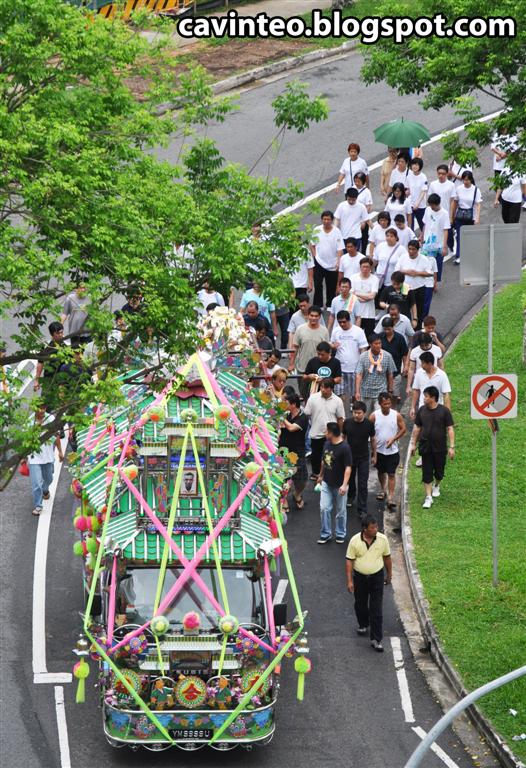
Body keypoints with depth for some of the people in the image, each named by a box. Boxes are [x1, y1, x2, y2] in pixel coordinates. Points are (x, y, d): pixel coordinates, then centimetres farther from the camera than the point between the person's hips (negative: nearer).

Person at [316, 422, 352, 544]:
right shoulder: (327, 444, 2)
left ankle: (341, 534, 24)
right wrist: (321, 475, 27)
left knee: (340, 511, 9)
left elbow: (348, 467, -22)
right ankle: (325, 534, 12)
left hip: (339, 485, -6)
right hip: (326, 483, 6)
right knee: (324, 509, 1)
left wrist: (344, 485, -29)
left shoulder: (344, 448, -20)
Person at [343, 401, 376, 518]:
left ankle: (362, 510, 0)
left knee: (363, 485, -4)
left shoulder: (369, 424, -12)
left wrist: (374, 455, 7)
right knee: (350, 479, 22)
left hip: (363, 458, -2)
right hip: (349, 456, 2)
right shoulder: (347, 423, -10)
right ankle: (351, 496, 50)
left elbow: (373, 440, 2)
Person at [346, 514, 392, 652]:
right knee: (360, 604, 19)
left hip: (376, 577, -1)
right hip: (360, 577, 1)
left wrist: (389, 574, 14)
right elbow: (349, 560, -8)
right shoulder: (355, 541, -14)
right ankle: (363, 624, 48)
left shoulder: (382, 539, -11)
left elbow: (387, 557, 5)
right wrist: (349, 581, -10)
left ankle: (376, 639, 0)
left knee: (376, 610, -3)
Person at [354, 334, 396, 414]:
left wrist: (390, 391, 7)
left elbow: (390, 375, 5)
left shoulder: (387, 356, -5)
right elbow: (358, 375, -14)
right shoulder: (363, 357, -9)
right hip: (366, 392, 1)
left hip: (381, 392, -1)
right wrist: (357, 392, -23)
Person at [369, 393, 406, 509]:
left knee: (391, 474, -3)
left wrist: (393, 439, -15)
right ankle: (383, 490, 40)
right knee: (381, 472, 19)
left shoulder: (397, 415, -10)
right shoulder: (374, 416, -10)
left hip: (392, 450, -2)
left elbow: (403, 429, -1)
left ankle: (391, 497, -2)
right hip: (379, 450, 2)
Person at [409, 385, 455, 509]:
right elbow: (417, 428, 10)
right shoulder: (422, 410, 1)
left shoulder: (444, 411, -9)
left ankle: (436, 486, 41)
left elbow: (450, 429, -7)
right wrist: (413, 444, 10)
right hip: (425, 448, 2)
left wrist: (452, 446, -11)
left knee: (439, 472, 11)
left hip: (440, 448, -2)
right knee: (427, 473, 0)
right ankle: (428, 497, 4)